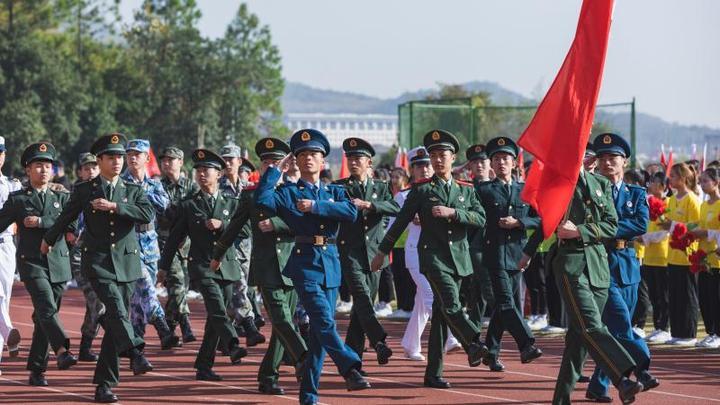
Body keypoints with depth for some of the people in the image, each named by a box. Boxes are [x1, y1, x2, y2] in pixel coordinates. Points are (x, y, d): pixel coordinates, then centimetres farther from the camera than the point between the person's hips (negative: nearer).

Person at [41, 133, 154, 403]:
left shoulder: (133, 191, 9)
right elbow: (66, 217, 20)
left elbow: (148, 215, -9)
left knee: (115, 322, 4)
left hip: (127, 262, 2)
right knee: (116, 309, -28)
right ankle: (135, 353, -38)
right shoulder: (84, 190, 5)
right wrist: (48, 240, 33)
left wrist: (115, 206, -16)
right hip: (98, 262, -2)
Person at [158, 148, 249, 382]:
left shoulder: (232, 203, 10)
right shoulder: (188, 205, 6)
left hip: (226, 266, 3)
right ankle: (232, 347, -41)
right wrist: (163, 268, 9)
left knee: (216, 317, 6)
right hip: (201, 267, -3)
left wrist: (222, 225, -15)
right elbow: (174, 238, 9)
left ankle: (204, 367, 14)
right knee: (217, 310, -24)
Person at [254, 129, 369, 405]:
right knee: (324, 321, -21)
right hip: (304, 264, -3)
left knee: (320, 331, 4)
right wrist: (277, 169, -8)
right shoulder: (288, 193, 6)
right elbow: (262, 199, -15)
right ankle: (350, 369, -25)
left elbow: (351, 212, -7)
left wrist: (315, 207, -12)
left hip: (331, 265, 4)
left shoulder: (334, 193, 14)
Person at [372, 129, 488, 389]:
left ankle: (433, 374, 6)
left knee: (441, 314, 4)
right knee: (451, 304, -26)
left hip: (459, 258, 3)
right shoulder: (421, 190, 4)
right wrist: (382, 251, 7)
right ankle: (474, 344, -29)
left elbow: (481, 219, 0)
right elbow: (400, 222, 6)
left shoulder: (466, 190, 12)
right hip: (433, 256, -3)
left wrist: (452, 212, -13)